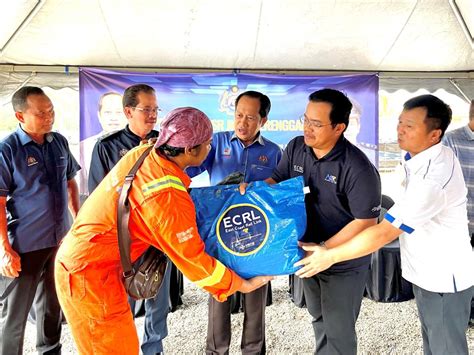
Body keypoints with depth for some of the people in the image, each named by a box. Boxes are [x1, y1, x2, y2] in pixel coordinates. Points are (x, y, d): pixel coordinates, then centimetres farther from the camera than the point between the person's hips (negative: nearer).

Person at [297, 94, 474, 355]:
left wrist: (330, 255, -23)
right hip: (427, 272, 8)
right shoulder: (428, 155, -3)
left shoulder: (433, 178, -33)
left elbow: (384, 233, -31)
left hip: (444, 278, -8)